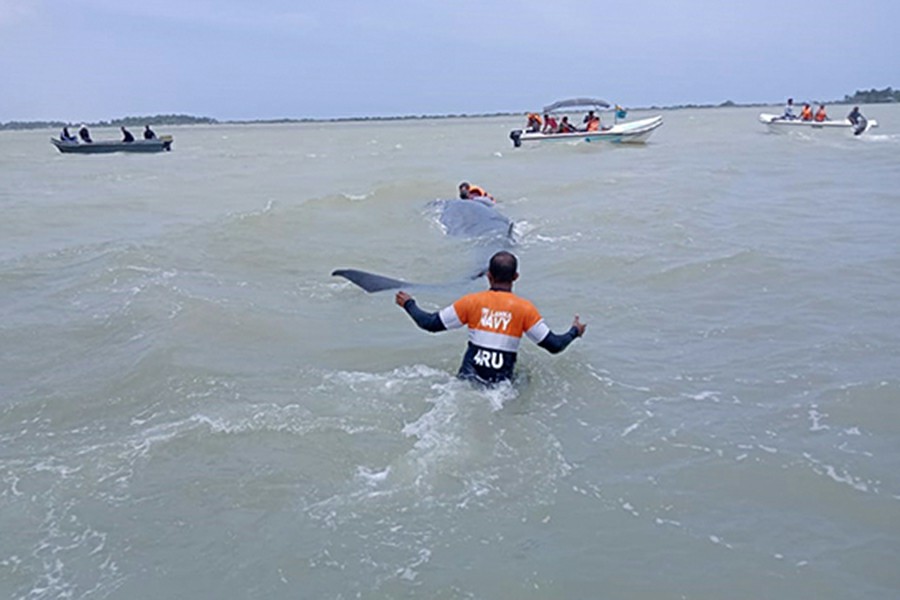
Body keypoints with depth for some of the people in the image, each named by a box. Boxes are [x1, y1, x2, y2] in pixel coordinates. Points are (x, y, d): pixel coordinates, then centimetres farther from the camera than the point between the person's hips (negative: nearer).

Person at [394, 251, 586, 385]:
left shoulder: (472, 302, 1)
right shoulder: (525, 308, -1)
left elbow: (430, 324, 6)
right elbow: (554, 345, 2)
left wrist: (408, 304, 24)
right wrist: (575, 331, 22)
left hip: (467, 379, 1)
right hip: (500, 384, -1)